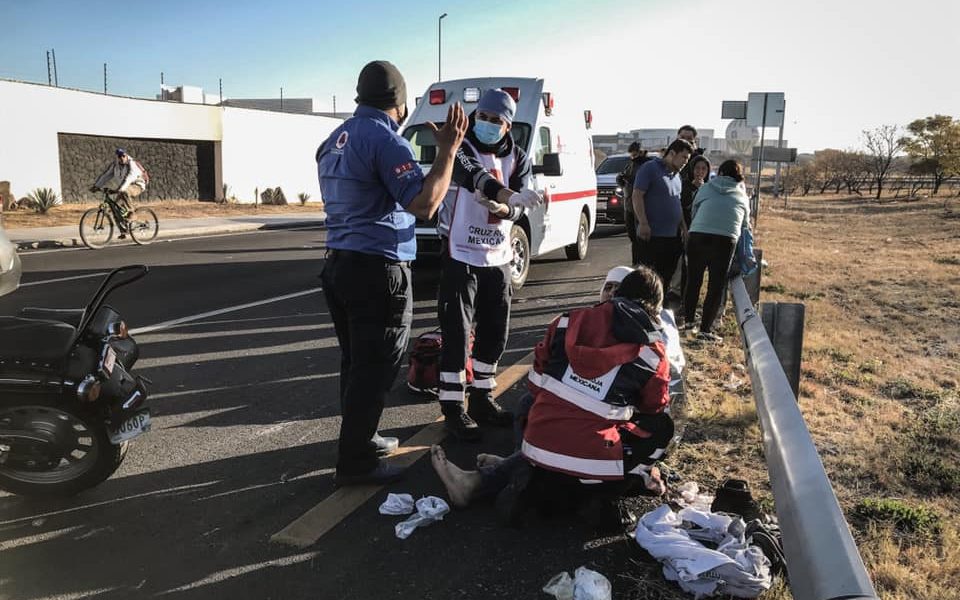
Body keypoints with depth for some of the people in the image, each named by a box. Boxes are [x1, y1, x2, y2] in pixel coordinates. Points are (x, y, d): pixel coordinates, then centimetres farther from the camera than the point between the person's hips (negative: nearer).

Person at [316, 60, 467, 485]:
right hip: (378, 270, -9)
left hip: (339, 263, 9)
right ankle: (356, 462, 6)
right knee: (375, 368, -1)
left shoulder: (334, 140, 14)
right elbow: (424, 204, -23)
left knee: (356, 361, 18)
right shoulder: (385, 140, -14)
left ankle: (359, 438, 31)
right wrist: (447, 150, -16)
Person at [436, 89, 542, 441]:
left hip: (498, 256, 6)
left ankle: (482, 399, 28)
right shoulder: (462, 146, -6)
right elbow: (473, 175, -29)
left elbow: (519, 207, -5)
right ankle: (453, 408, 5)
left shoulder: (517, 158, 8)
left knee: (495, 331, 12)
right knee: (457, 332, -4)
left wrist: (502, 208, -29)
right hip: (461, 255, -5)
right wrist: (509, 194, -47)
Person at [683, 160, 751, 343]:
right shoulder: (742, 196, 20)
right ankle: (705, 329, 8)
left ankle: (689, 319, 28)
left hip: (697, 235, 1)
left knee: (693, 280, 16)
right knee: (716, 285, 7)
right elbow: (745, 224, 23)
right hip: (725, 240, -1)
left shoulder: (706, 188, 18)